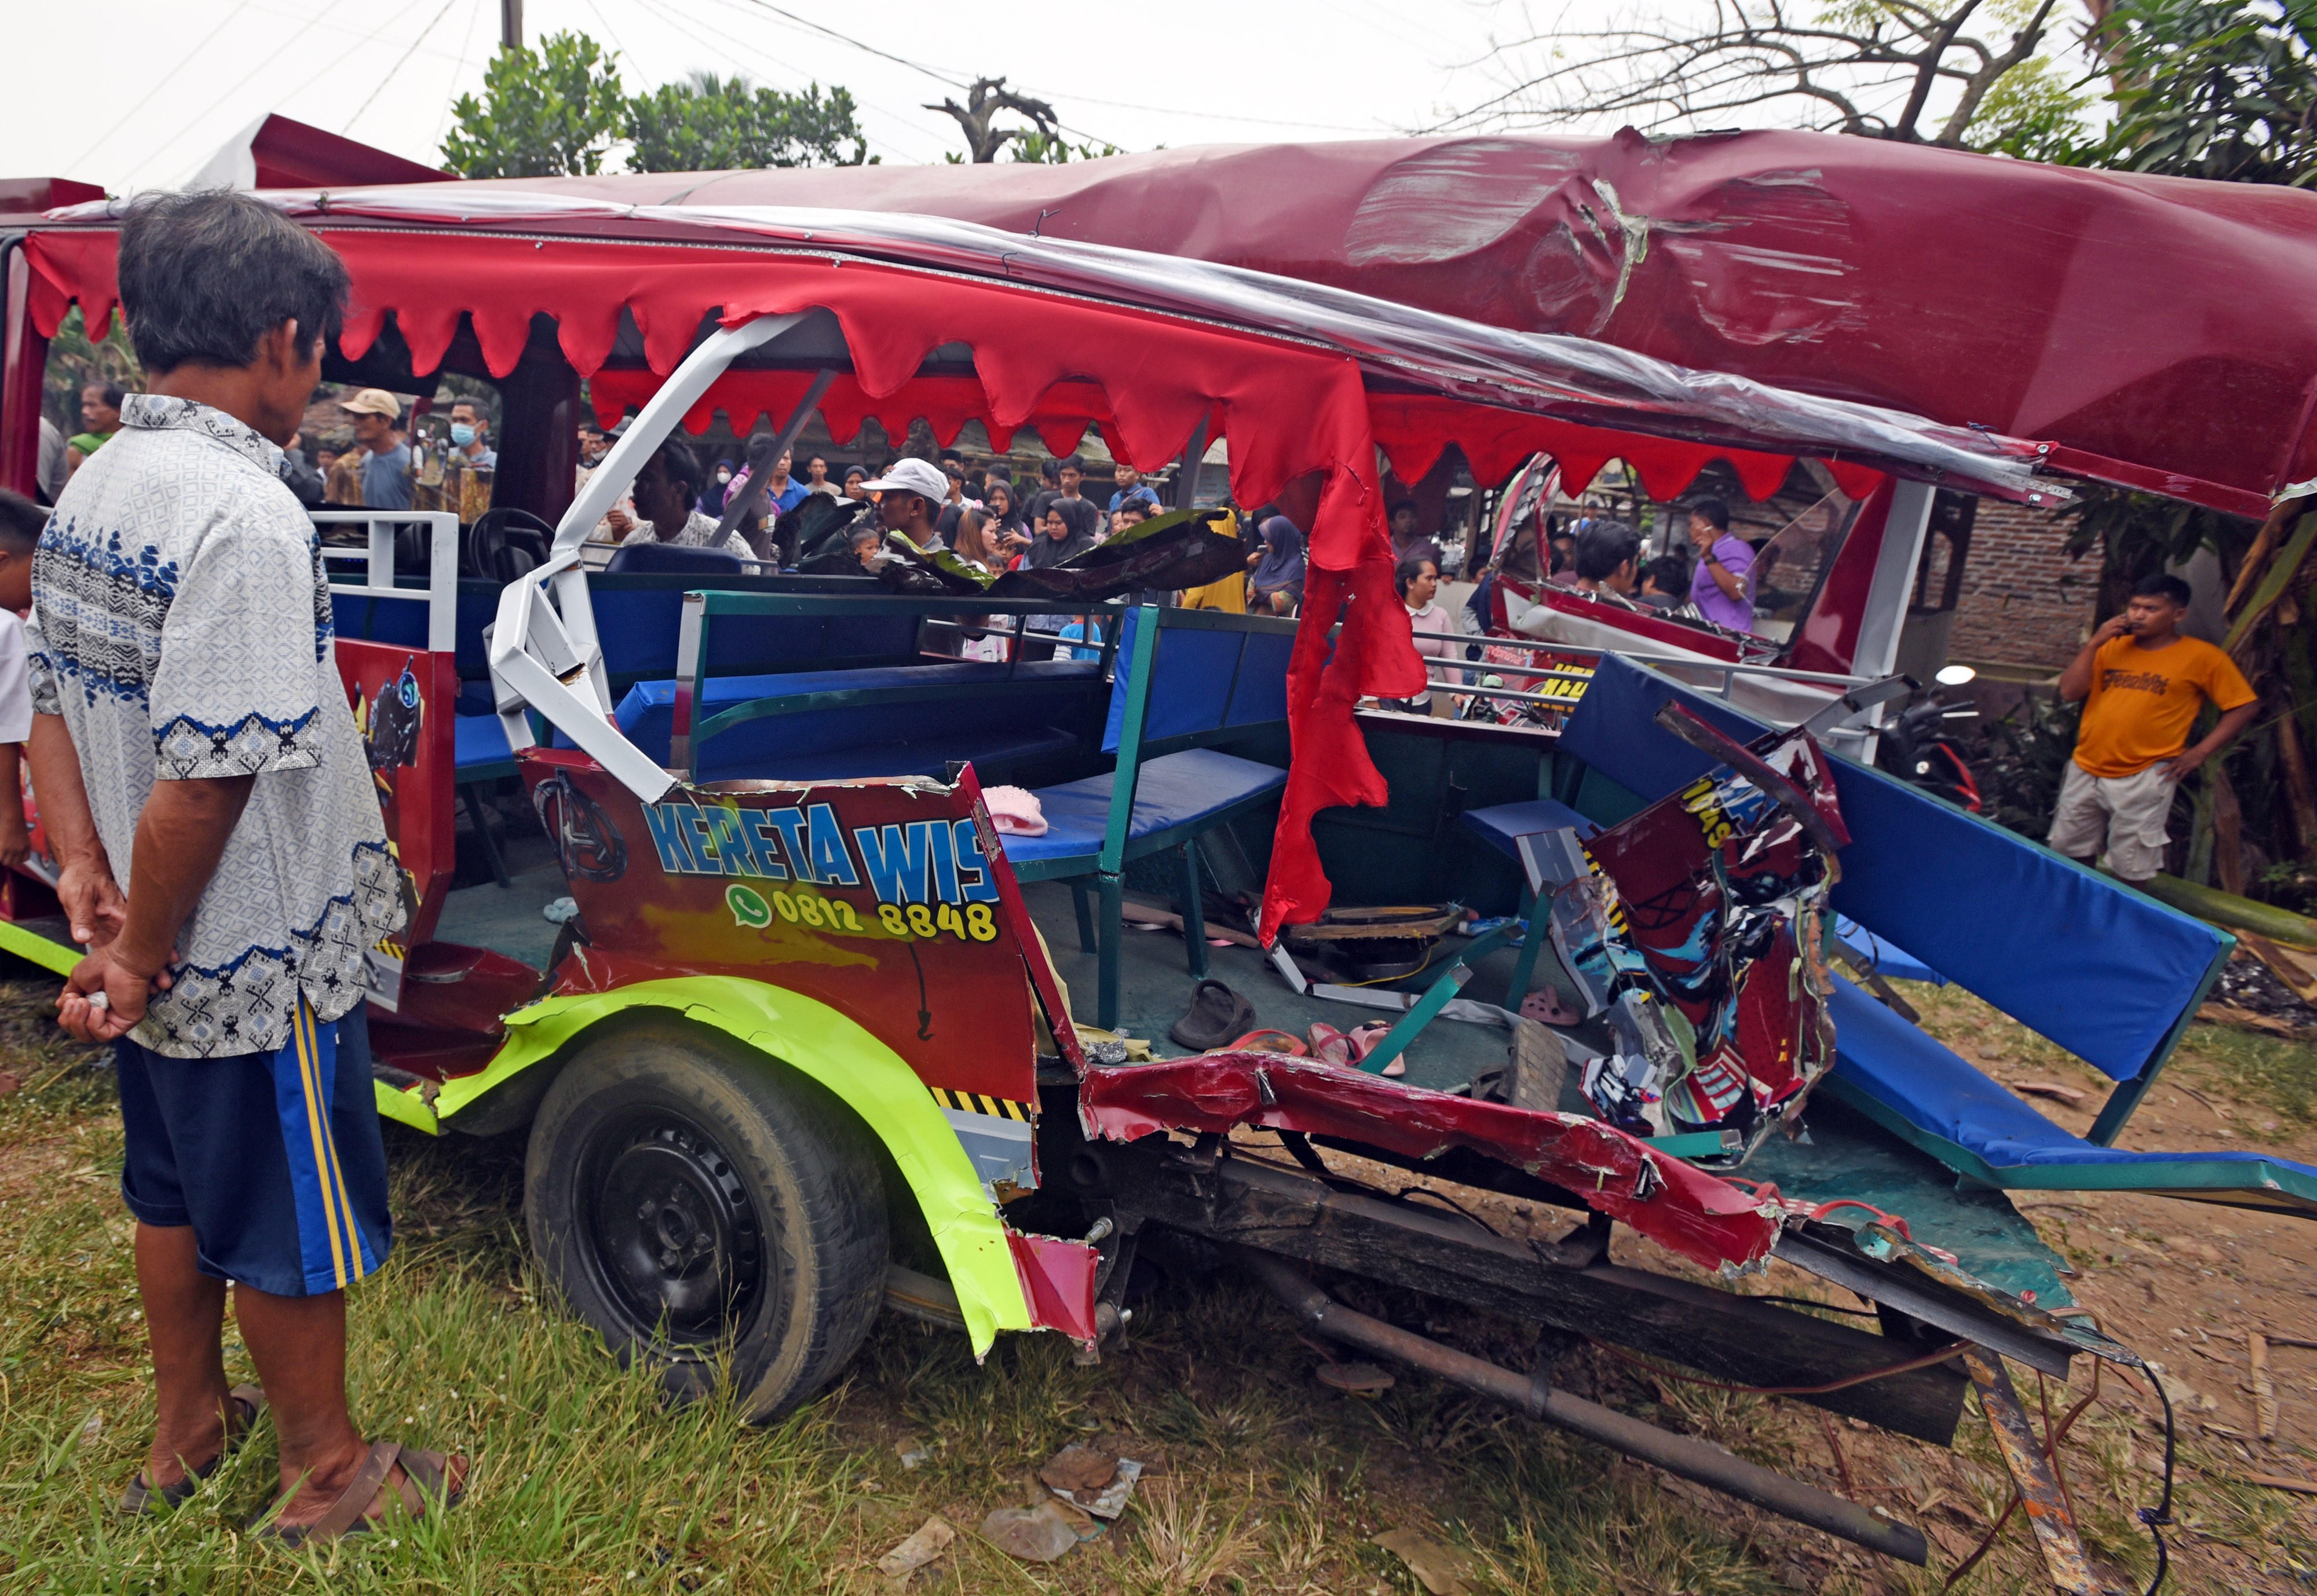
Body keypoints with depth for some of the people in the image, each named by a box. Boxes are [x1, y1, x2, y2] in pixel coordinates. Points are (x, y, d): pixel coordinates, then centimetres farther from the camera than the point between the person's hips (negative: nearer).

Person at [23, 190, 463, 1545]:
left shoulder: (93, 486, 5)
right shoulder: (247, 517, -26)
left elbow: (54, 697, 9)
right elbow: (207, 776, -28)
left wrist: (83, 865, 0)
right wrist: (137, 956, -16)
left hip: (164, 960, 9)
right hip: (260, 966, -9)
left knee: (175, 1193, 25)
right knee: (296, 1229, 10)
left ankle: (188, 1433, 45)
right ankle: (329, 1474, 31)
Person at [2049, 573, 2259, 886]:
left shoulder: (2202, 657, -4)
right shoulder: (2113, 646, 8)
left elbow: (2244, 705, -1)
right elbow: (2070, 692, 1)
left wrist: (2199, 753, -6)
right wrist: (2094, 643, -7)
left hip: (2143, 779, -4)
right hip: (2085, 769, 5)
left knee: (2130, 871, 2)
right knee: (2070, 853, 15)